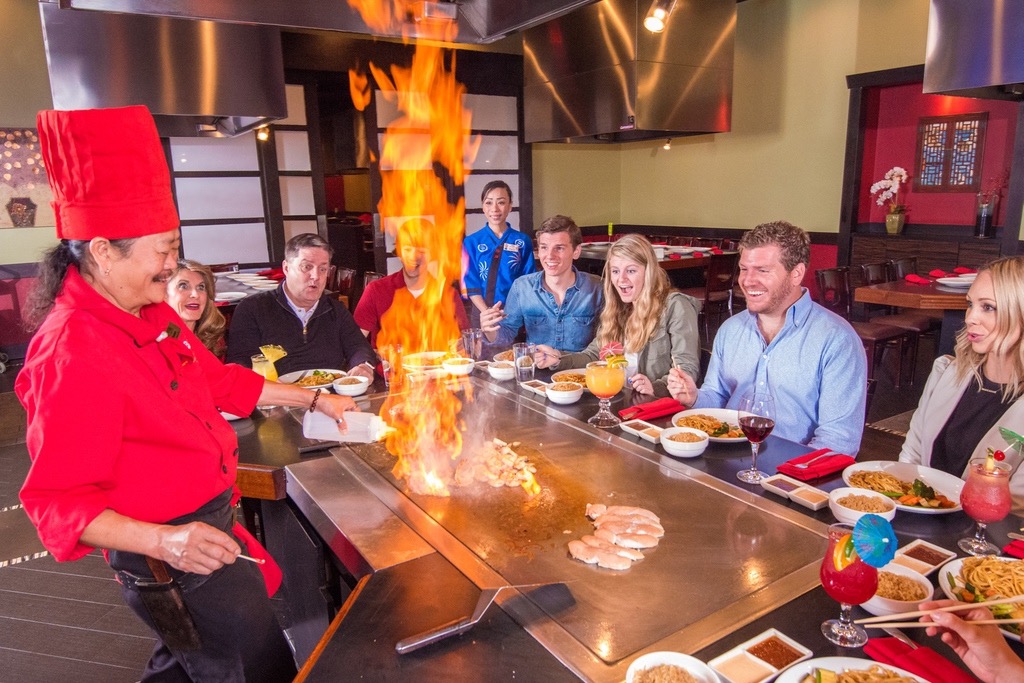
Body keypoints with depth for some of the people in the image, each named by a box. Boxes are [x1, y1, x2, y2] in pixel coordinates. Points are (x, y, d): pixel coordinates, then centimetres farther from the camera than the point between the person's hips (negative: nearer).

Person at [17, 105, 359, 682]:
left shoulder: (150, 313, 3)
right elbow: (60, 500, -24)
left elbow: (219, 379, 14)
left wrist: (314, 400, 16)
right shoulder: (71, 354, -27)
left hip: (208, 527, 9)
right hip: (169, 559, -9)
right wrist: (163, 541, -36)